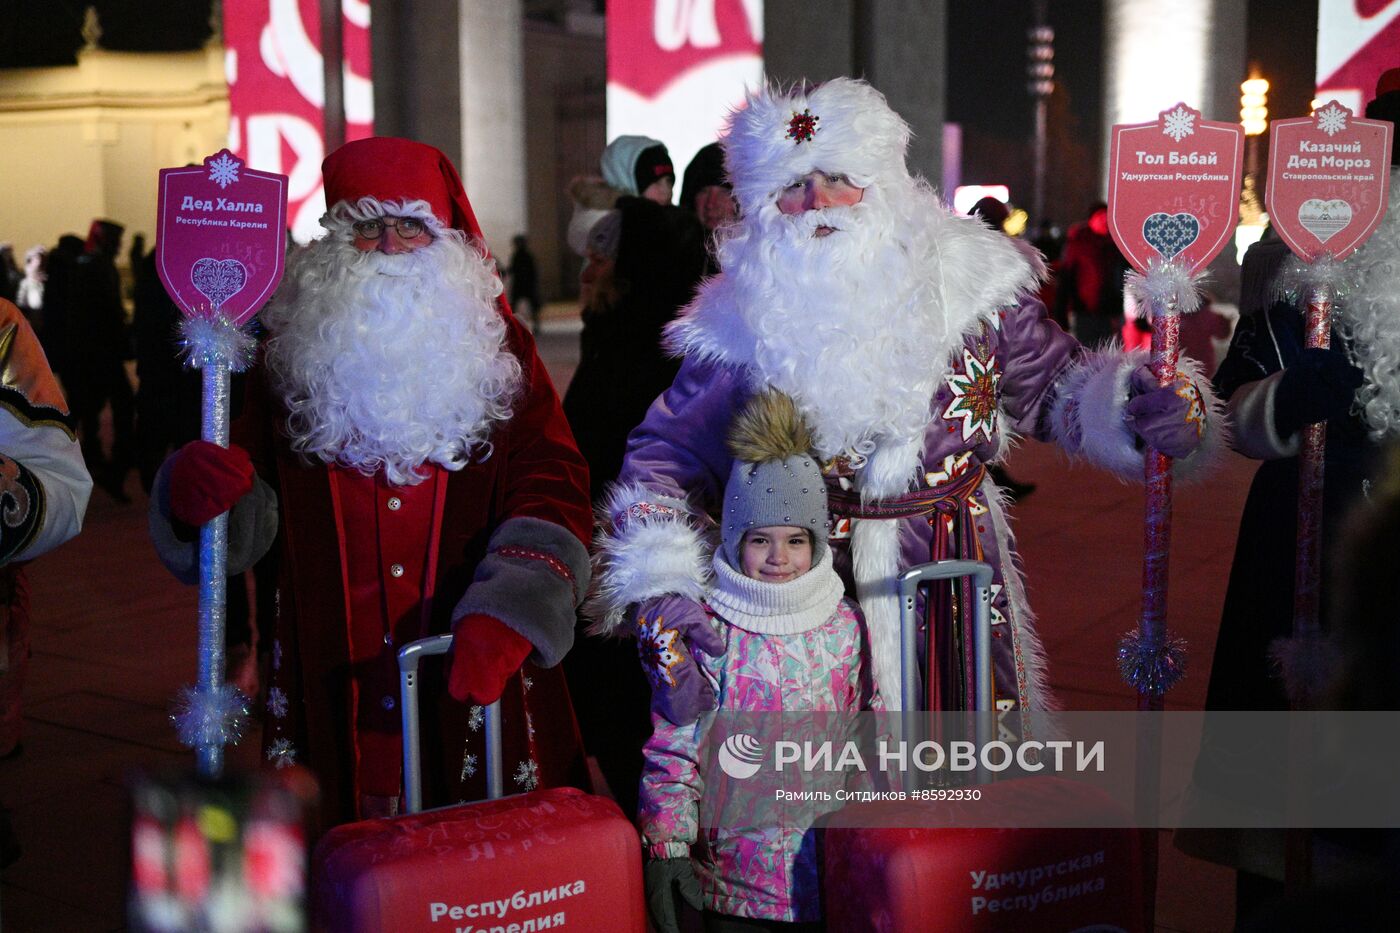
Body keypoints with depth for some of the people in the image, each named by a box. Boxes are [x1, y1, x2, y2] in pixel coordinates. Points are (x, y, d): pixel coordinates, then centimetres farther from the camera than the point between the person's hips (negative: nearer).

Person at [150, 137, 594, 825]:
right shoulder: (294, 355, 5)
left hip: (478, 687, 0)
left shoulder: (497, 347, 5)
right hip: (336, 686, 0)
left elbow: (551, 484, -6)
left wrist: (504, 615, -21)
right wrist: (195, 493, -20)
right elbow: (249, 523, 4)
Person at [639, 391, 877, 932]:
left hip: (832, 862, 3)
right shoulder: (703, 629, -9)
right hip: (732, 869, -3)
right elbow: (672, 749, -8)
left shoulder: (845, 624, 2)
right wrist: (667, 847, -13)